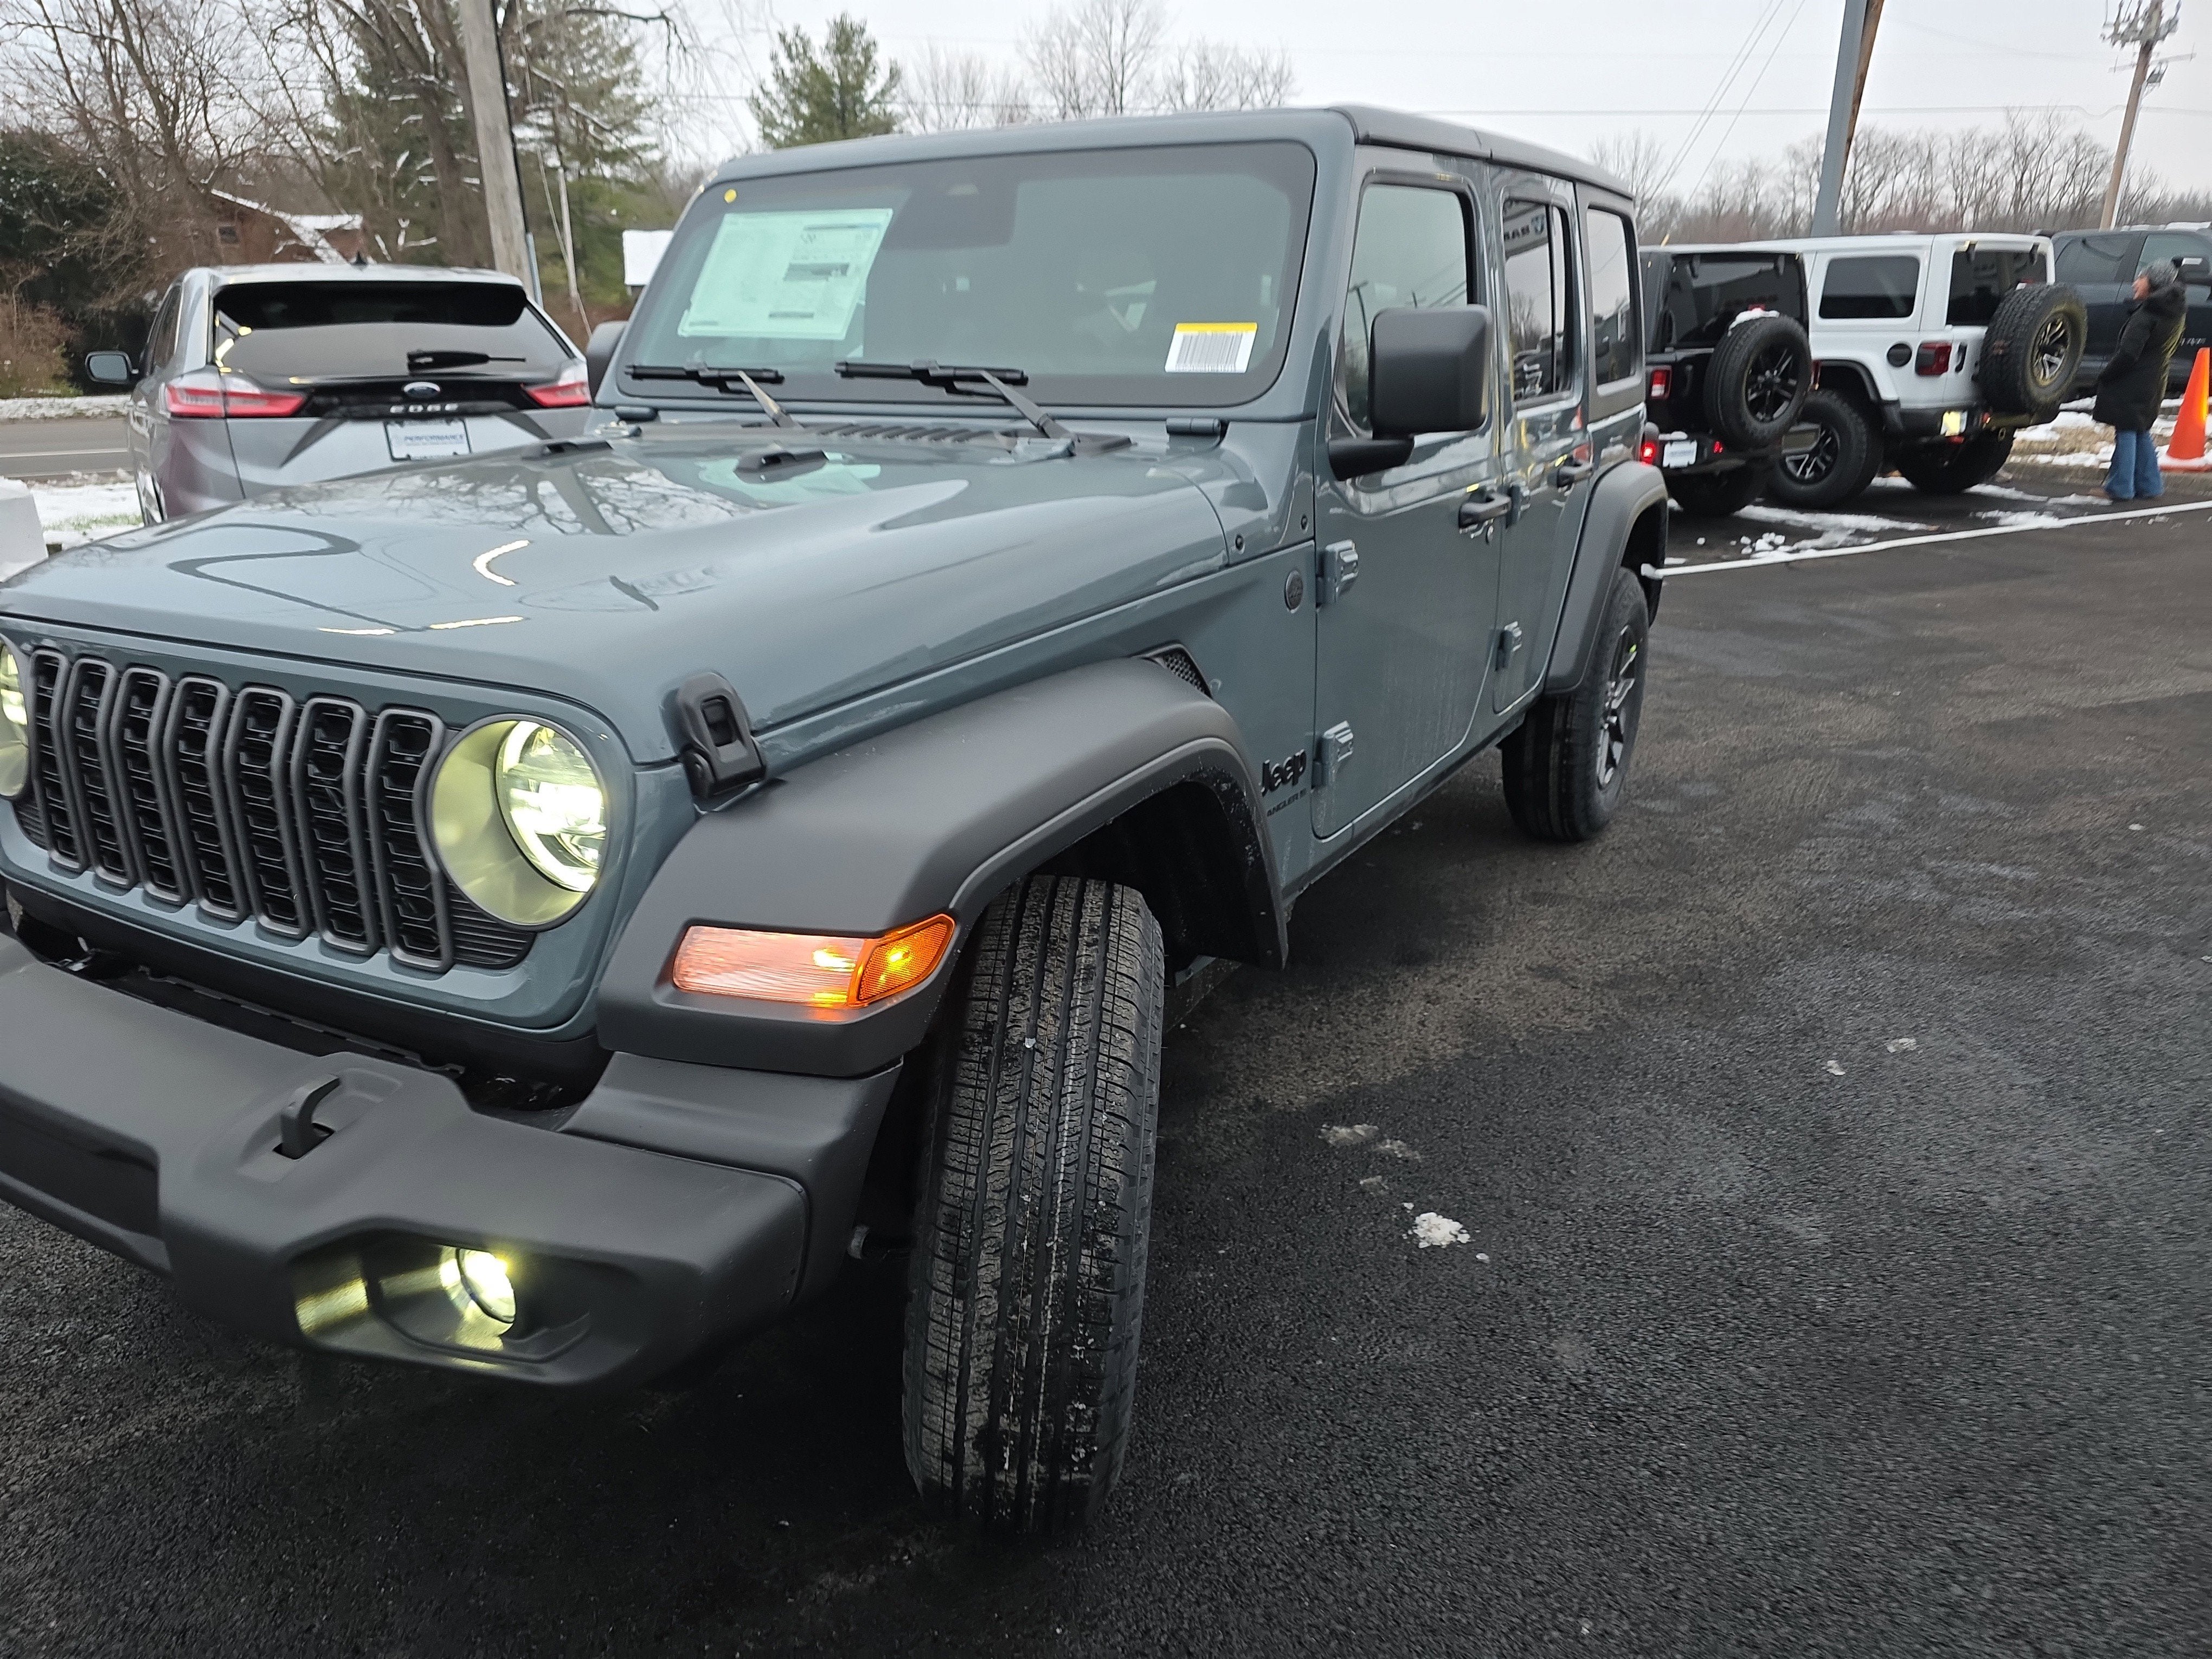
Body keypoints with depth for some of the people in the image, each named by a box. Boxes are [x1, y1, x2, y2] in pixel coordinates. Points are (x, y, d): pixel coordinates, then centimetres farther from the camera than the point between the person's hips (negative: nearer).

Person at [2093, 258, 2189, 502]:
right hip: (2154, 385, 9)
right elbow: (2170, 350, 16)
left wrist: (2105, 377, -13)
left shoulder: (2147, 314, -18)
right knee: (2141, 433, 17)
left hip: (2131, 385, -9)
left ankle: (2120, 488, -3)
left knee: (2126, 432, -4)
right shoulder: (2176, 314, 10)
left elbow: (2127, 353, -23)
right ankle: (2149, 486, 20)